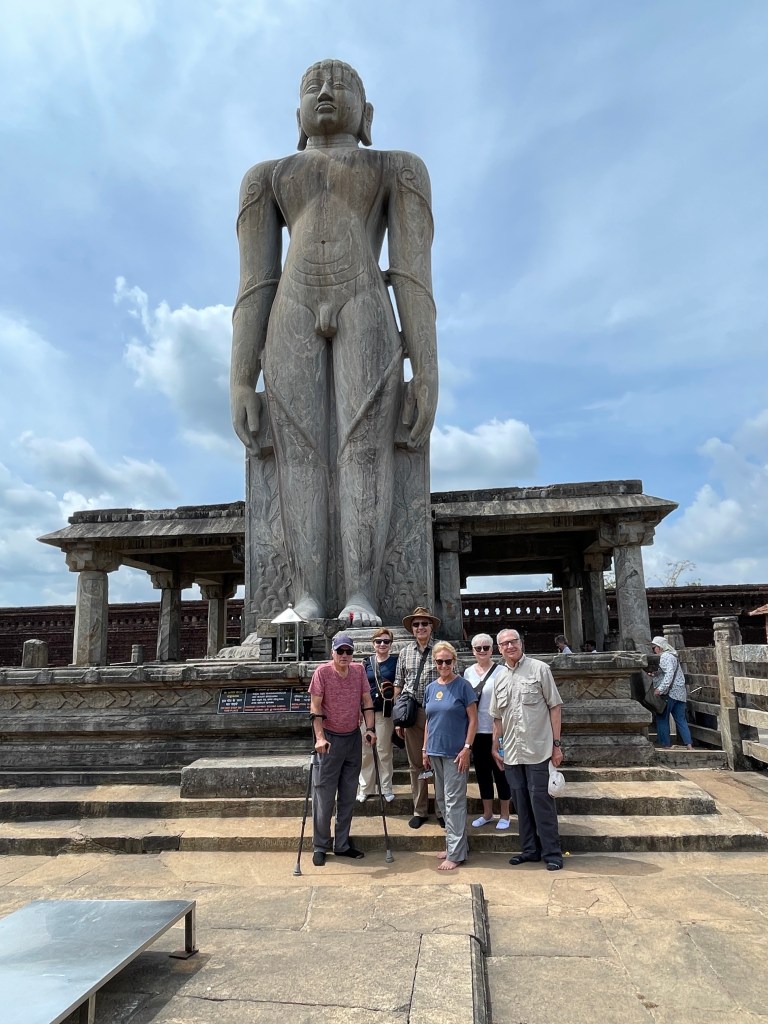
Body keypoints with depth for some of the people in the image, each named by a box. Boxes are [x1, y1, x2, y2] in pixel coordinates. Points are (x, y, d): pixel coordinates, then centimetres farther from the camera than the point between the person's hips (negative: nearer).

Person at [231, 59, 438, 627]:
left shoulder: (398, 168, 19)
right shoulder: (269, 176, 24)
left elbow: (414, 276, 6)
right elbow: (255, 283, 13)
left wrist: (427, 375, -6)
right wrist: (241, 382, 2)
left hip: (366, 314, -1)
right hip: (294, 320, 2)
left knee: (364, 449, -19)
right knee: (302, 456, -14)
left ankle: (361, 600, -23)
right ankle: (307, 601, -19)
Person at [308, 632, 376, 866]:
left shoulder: (359, 670, 1)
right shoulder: (322, 671, -11)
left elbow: (367, 701, 5)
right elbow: (315, 706, -13)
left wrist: (370, 728, -5)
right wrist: (320, 737, -20)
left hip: (353, 738, 5)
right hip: (330, 739, -4)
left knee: (348, 796, 13)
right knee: (324, 795, 2)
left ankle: (342, 844, 26)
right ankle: (320, 847, 17)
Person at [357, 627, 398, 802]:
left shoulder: (396, 661, 1)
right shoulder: (367, 662, 8)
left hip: (385, 712, -2)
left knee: (384, 751, 4)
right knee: (366, 751, 8)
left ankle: (386, 788, 17)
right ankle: (365, 788, 19)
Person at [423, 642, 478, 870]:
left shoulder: (462, 686, -8)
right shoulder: (430, 688, 8)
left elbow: (473, 719, -8)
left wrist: (467, 748, -14)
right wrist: (425, 750, 11)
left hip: (455, 753, -6)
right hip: (435, 752, 6)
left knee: (454, 801, -3)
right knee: (441, 800, 14)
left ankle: (456, 853, 6)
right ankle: (453, 844, 28)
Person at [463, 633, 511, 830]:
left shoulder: (500, 671, -10)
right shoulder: (468, 672, 5)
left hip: (496, 731, -5)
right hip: (476, 731, 5)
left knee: (500, 772, 6)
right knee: (482, 772, 14)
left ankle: (504, 815, 20)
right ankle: (487, 813, 28)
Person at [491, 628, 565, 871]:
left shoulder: (539, 669, -4)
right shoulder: (499, 678, 9)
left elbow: (555, 706, -4)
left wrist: (556, 744, -7)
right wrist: (495, 747, 14)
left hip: (538, 749, -5)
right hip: (512, 752, 5)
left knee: (540, 801, -1)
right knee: (520, 802, 11)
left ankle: (552, 853, 12)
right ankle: (530, 849, 24)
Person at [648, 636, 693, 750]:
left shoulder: (665, 656, -11)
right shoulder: (672, 656, 21)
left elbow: (669, 674, -23)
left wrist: (660, 689, -28)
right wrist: (654, 674, 9)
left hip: (669, 693, -10)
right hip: (679, 693, 10)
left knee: (662, 719, -1)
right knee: (681, 719, 8)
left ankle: (666, 745, 1)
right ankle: (689, 744, 2)